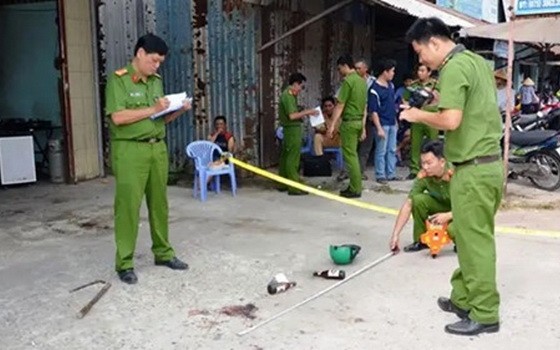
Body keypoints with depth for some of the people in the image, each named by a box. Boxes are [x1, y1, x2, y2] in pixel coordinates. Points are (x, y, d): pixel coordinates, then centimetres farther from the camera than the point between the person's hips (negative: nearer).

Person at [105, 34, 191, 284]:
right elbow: (118, 117, -17)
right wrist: (152, 109, -15)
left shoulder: (156, 82, 15)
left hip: (158, 148, 7)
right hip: (130, 150, -6)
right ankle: (124, 263, 6)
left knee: (159, 203, 12)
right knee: (128, 206, -3)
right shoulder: (118, 80, -6)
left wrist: (179, 111, 1)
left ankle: (163, 253, 25)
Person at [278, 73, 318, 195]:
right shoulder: (287, 96, -16)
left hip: (290, 129, 10)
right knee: (293, 159, -8)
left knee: (286, 157, 13)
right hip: (292, 129, -10)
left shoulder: (290, 95, 14)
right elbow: (291, 115, -23)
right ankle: (295, 187, -5)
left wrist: (305, 113, 10)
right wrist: (307, 112, -18)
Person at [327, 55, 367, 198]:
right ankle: (354, 186, 20)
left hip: (349, 122, -8)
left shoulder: (348, 81, -13)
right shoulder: (362, 81, 12)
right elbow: (364, 107, 14)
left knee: (350, 155, -3)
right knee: (353, 155, 15)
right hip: (359, 121, 8)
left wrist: (332, 125, -13)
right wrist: (363, 127, 18)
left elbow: (340, 106, -15)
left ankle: (355, 189, 1)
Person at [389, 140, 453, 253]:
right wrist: (395, 234, -25)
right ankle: (421, 240, -5)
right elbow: (408, 204, -20)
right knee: (418, 199, -24)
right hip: (442, 205, 4)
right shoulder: (423, 176, -21)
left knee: (452, 229, -35)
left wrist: (448, 216, -38)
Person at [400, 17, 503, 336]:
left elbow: (451, 120, -25)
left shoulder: (454, 68, -15)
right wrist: (442, 100, 15)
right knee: (471, 238, 16)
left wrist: (419, 115, -9)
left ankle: (484, 314, 10)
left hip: (473, 168, -10)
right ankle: (463, 298, 27)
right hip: (489, 162, 10)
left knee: (475, 242, 0)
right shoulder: (478, 61, 14)